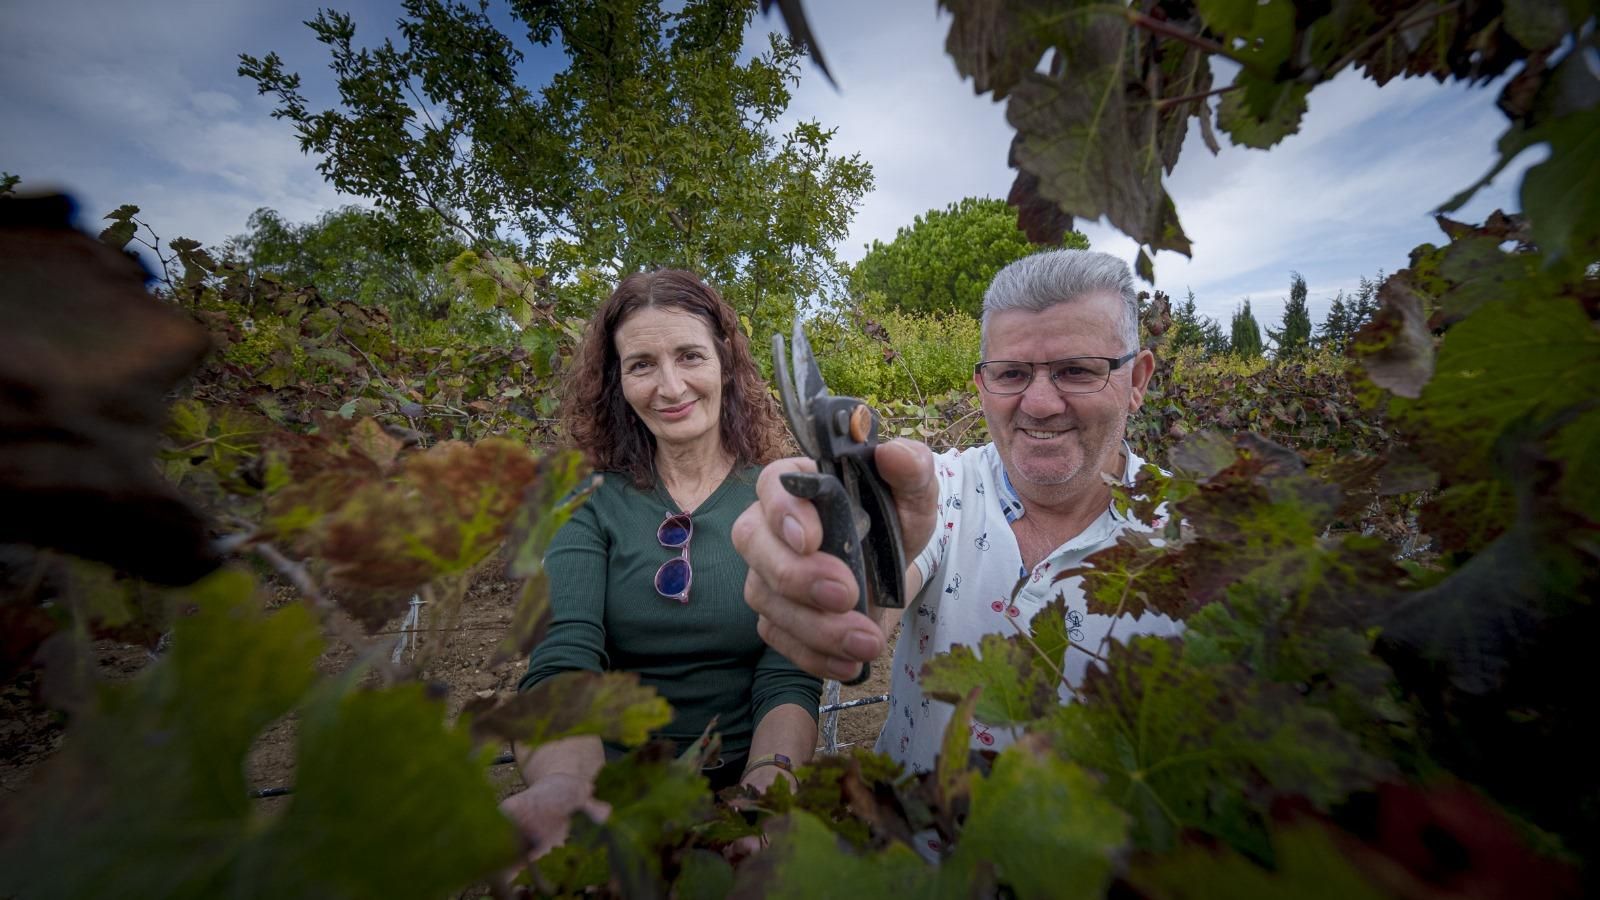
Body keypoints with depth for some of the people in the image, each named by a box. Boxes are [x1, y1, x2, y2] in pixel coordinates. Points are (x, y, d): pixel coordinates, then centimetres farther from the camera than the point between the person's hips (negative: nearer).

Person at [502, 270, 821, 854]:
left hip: (745, 783, -1)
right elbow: (561, 668, -12)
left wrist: (768, 783, -26)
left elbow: (790, 680, -7)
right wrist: (565, 783, -31)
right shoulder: (591, 504, -1)